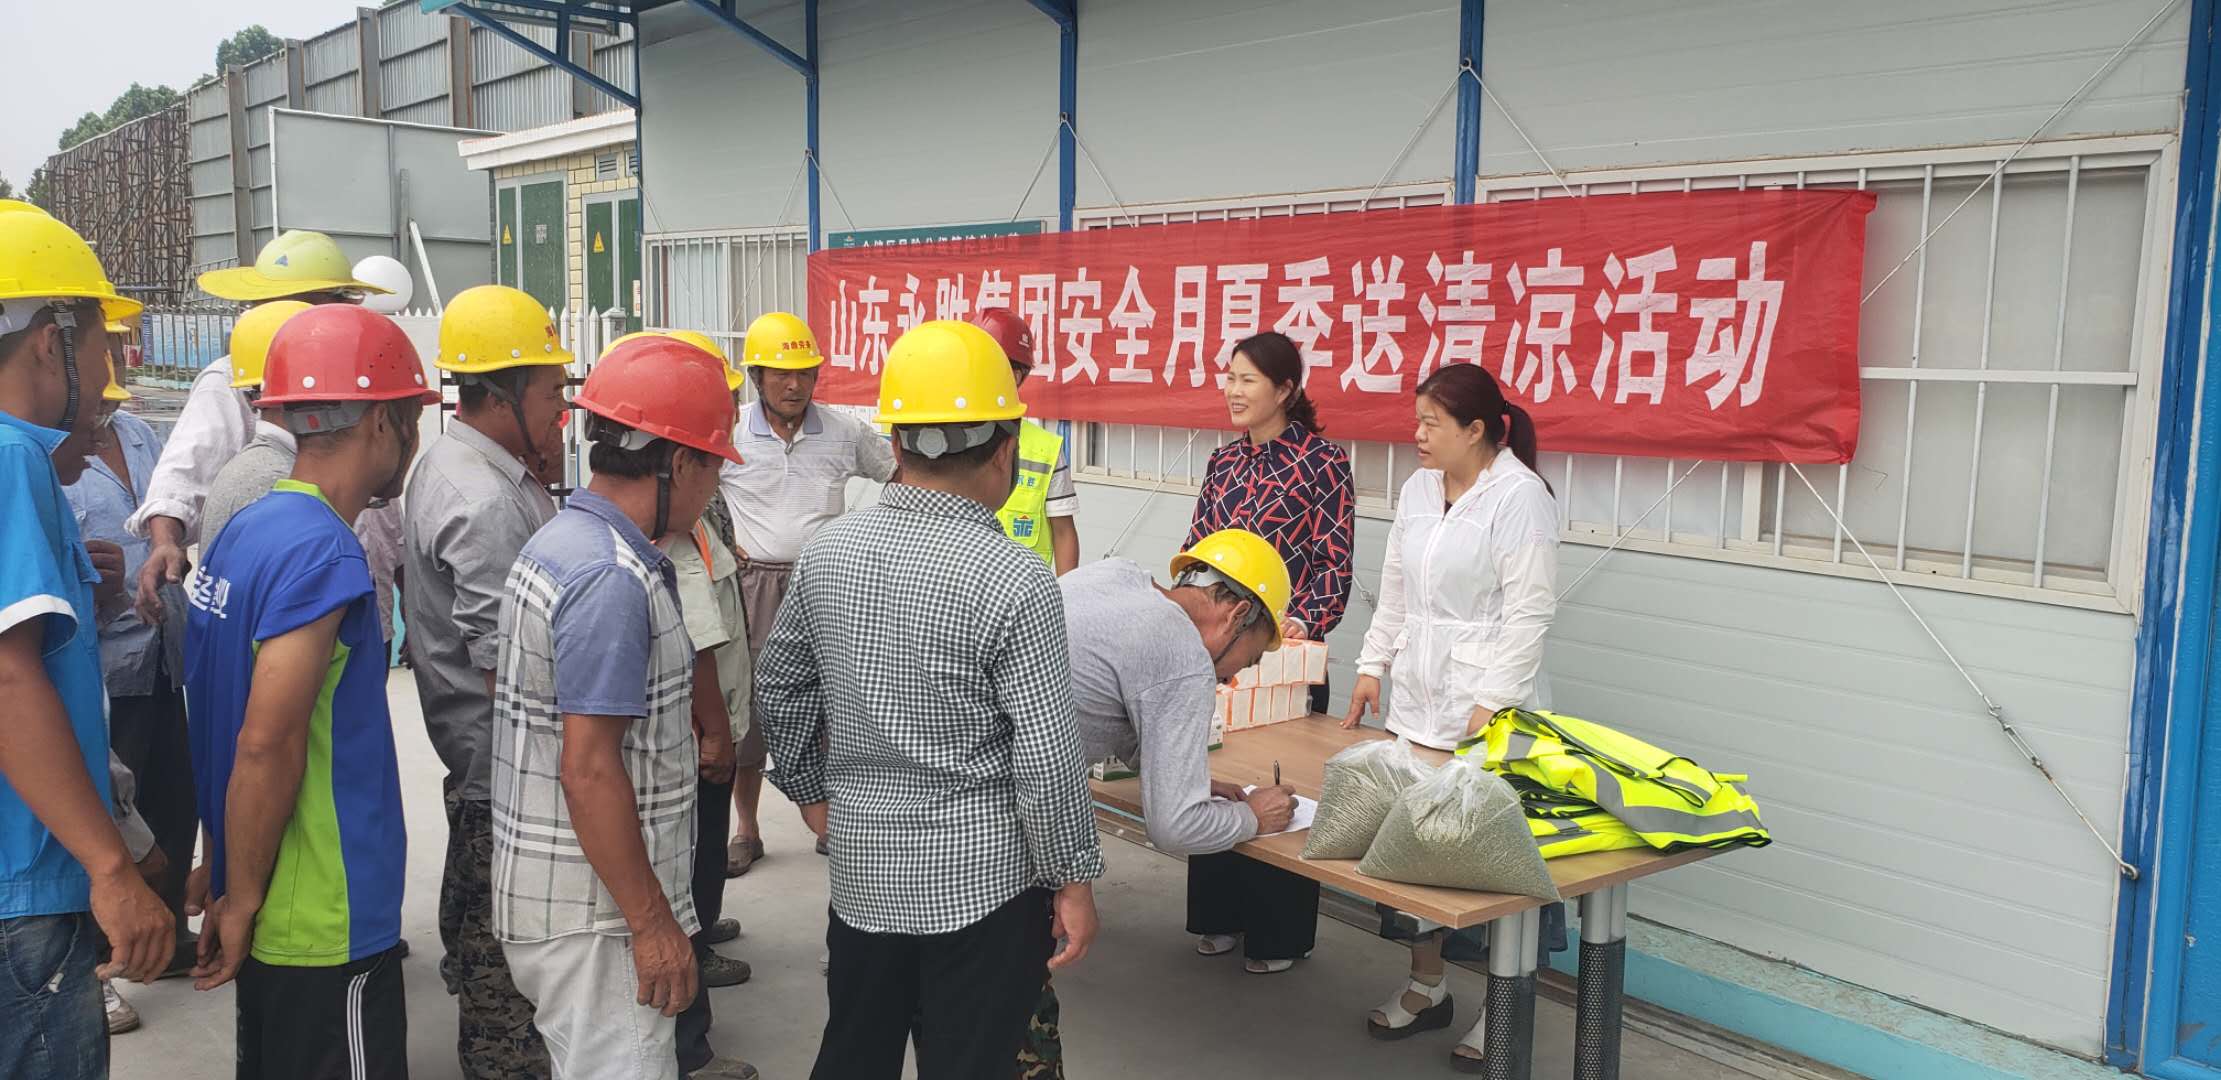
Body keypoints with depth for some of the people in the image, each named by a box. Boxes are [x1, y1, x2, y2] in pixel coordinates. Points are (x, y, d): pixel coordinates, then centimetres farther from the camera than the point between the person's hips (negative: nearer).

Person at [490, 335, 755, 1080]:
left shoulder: (560, 541, 9)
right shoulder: (611, 578, -23)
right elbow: (589, 770, -25)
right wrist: (651, 922, -19)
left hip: (558, 895, 10)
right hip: (595, 916, -10)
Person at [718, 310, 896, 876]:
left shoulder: (846, 432, 1)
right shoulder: (729, 433, -3)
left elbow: (898, 475, 13)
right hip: (755, 584, -1)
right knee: (750, 701, 4)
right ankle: (746, 831, 17)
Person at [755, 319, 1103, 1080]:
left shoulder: (827, 552, -2)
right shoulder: (1017, 581, -19)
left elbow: (779, 686, 10)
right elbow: (1046, 758, -17)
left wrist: (809, 790, 24)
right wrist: (1074, 878, -5)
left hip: (862, 862, 5)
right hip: (983, 874, -5)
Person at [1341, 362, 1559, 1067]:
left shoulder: (1520, 496, -11)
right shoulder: (1419, 488, 11)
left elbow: (1528, 612, -14)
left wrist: (1491, 704, -17)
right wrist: (1372, 667, 15)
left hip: (1486, 716, -7)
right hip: (1416, 703, 7)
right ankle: (1426, 988, 25)